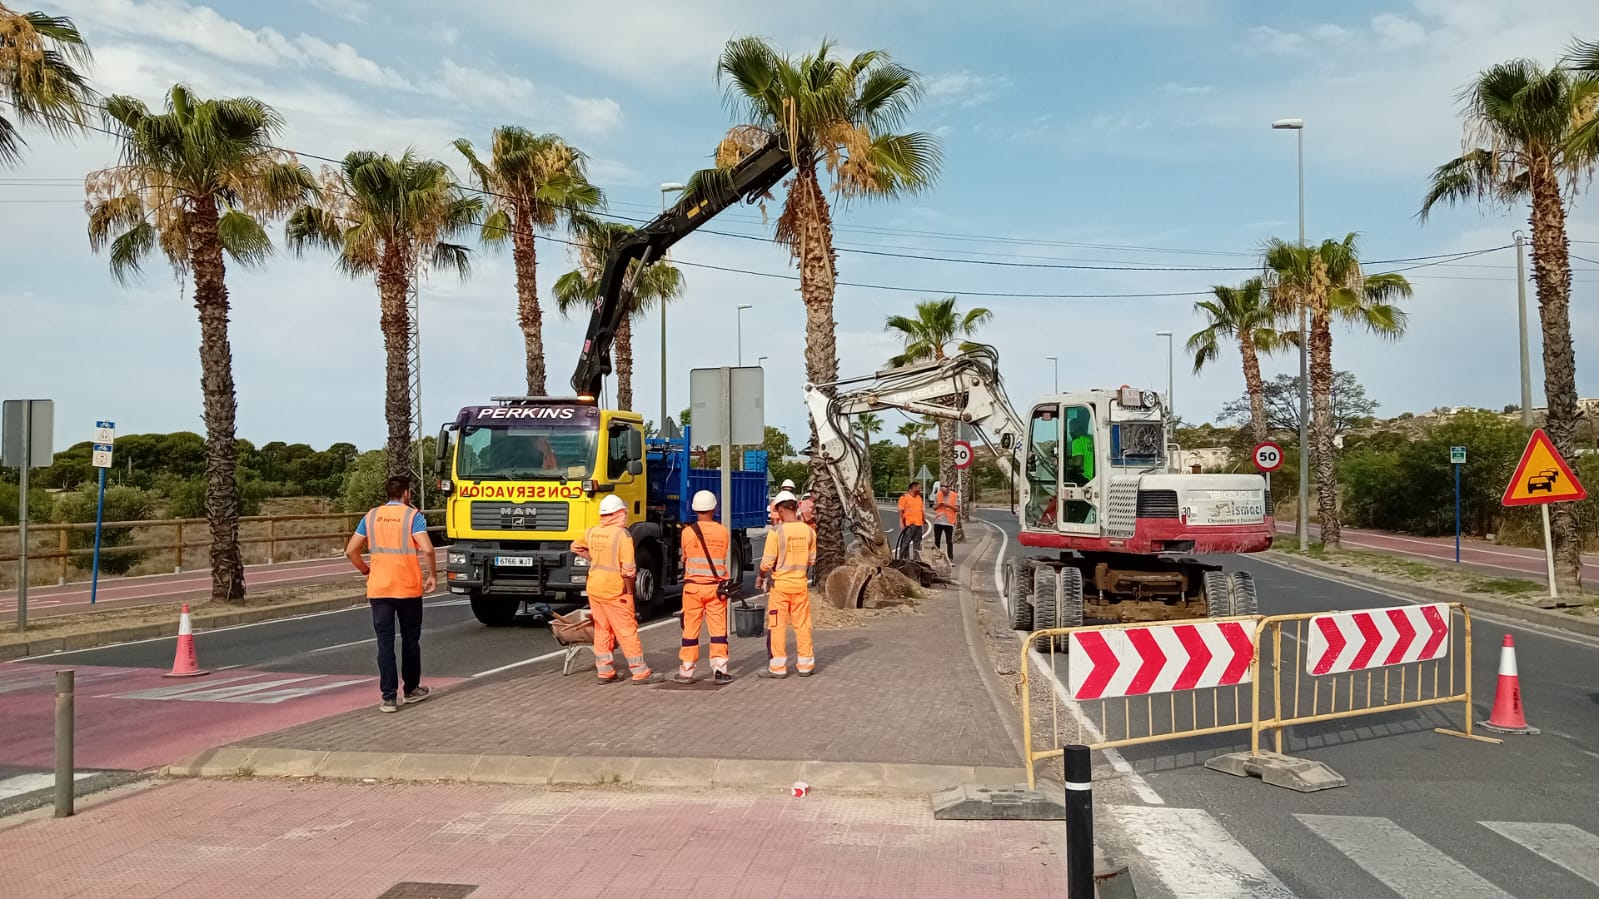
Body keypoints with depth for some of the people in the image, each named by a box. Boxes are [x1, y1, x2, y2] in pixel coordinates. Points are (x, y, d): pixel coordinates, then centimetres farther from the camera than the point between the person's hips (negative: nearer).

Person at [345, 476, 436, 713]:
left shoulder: (371, 516, 7)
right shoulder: (413, 516, -5)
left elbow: (351, 551, 5)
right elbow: (427, 549, -18)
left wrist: (366, 571, 20)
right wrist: (432, 575, -4)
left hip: (378, 589, 2)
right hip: (408, 588, -2)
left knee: (385, 642, 3)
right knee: (410, 639, 14)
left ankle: (389, 698, -1)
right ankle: (411, 689, 25)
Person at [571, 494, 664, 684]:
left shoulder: (592, 532, 4)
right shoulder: (622, 535, -16)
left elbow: (576, 546, 23)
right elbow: (628, 569, -18)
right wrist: (629, 590, -4)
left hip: (594, 588, 7)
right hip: (614, 590, -7)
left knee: (602, 630, 14)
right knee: (627, 631, 0)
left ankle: (605, 671, 18)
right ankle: (640, 672, 4)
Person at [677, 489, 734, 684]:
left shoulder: (688, 533, -6)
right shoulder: (723, 531, -2)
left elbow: (685, 559, 7)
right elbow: (723, 558, 8)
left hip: (693, 586, -1)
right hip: (716, 586, 1)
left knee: (690, 629, 6)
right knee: (718, 628, 5)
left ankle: (686, 672, 11)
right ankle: (719, 670, 3)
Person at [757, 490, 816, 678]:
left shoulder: (776, 532, -14)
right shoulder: (808, 531, -1)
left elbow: (767, 562, -13)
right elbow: (812, 560, 7)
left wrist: (760, 578, 4)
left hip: (780, 584, -4)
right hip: (801, 583, 4)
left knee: (777, 625, 5)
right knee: (802, 624, 12)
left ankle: (778, 666, 9)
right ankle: (805, 664, 18)